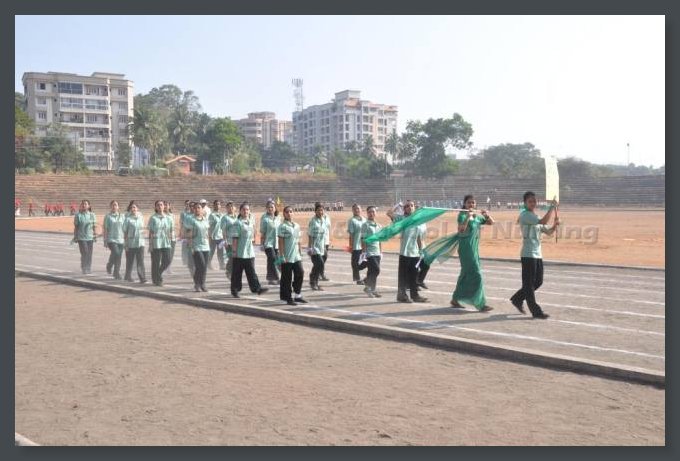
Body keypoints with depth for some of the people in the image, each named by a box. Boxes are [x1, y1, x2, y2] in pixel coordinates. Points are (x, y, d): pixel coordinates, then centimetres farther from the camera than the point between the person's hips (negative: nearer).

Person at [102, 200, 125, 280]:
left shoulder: (122, 216, 10)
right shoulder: (108, 217, 2)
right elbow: (105, 229, 1)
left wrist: (125, 240, 9)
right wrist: (105, 241, -3)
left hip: (120, 240, 3)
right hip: (111, 239, -3)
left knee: (119, 257, 5)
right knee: (116, 253, -24)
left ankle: (116, 274, 17)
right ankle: (109, 266, -2)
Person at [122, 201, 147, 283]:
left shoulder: (141, 217, 6)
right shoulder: (128, 219, -4)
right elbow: (125, 231, -3)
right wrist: (126, 244, -6)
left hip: (140, 243, 2)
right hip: (131, 243, -2)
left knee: (140, 261, -8)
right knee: (130, 261, 10)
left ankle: (142, 278, -13)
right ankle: (128, 276, 28)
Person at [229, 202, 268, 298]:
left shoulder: (251, 221, 9)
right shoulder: (238, 223, -11)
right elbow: (234, 238, -13)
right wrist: (234, 251, -15)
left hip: (250, 252, 6)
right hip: (240, 253, -6)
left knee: (251, 271, 4)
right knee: (237, 272, 4)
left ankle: (256, 288, 1)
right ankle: (235, 290, 14)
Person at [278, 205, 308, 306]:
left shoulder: (297, 226, 12)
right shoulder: (282, 226, -7)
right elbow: (281, 242, -10)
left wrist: (300, 253, 14)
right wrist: (282, 256, -14)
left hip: (296, 256, 6)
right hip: (287, 258, -6)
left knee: (300, 274, 3)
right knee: (287, 278, 1)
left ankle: (298, 295, 16)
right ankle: (288, 298, 10)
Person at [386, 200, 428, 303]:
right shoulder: (401, 218, -3)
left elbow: (418, 237, 16)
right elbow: (389, 213, -20)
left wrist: (421, 250, 14)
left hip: (415, 253, 5)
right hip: (405, 252, -5)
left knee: (414, 275, 11)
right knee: (403, 275, 1)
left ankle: (414, 295, 18)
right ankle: (401, 295, 8)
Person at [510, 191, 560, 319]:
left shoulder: (536, 218, 17)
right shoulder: (525, 215, -10)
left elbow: (548, 232, 17)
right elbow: (543, 221, -24)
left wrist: (555, 225, -3)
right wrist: (552, 207, -17)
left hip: (538, 254, 9)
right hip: (528, 254, -9)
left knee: (538, 281, 13)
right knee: (529, 283, -1)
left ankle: (517, 299, 27)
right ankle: (536, 311, 3)